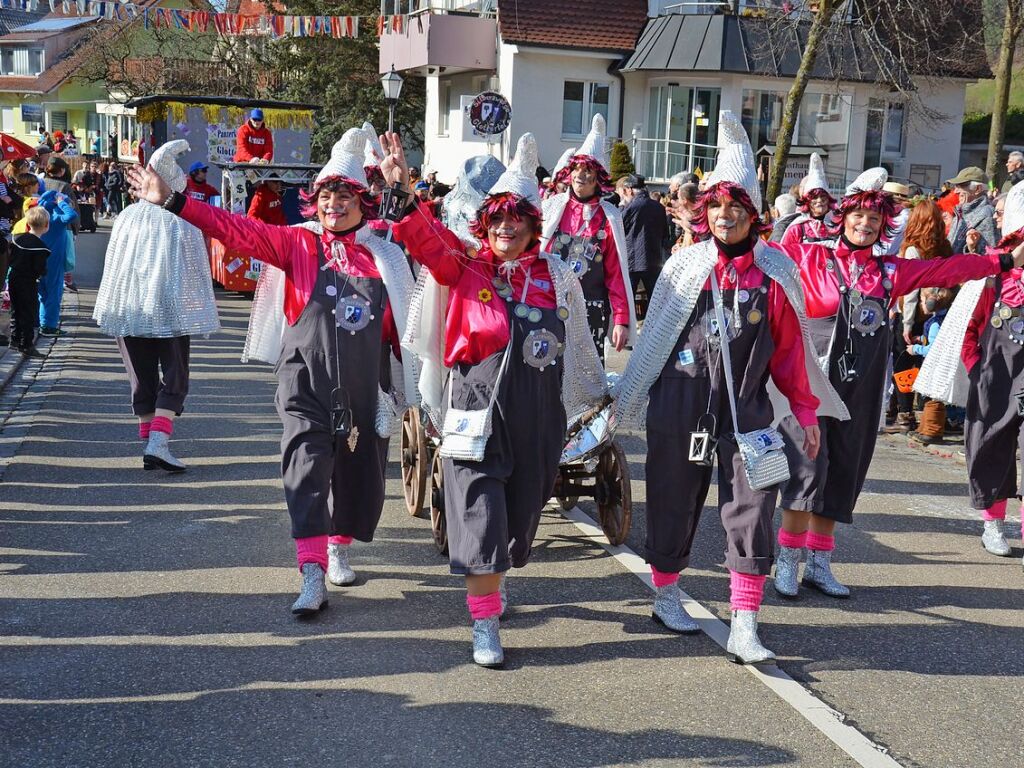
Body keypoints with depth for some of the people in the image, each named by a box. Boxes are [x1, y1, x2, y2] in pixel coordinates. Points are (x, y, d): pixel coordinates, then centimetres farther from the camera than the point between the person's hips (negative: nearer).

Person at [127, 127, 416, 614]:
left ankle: (338, 548, 38)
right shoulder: (298, 244, 1)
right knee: (307, 474, -10)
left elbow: (401, 324, 10)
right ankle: (313, 578, -8)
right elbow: (235, 230, -7)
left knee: (360, 474, 12)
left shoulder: (384, 257, 5)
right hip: (307, 382, -2)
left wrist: (409, 380, 9)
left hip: (364, 386, 2)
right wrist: (173, 202, -15)